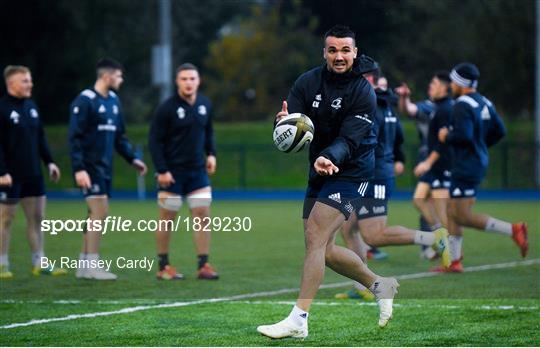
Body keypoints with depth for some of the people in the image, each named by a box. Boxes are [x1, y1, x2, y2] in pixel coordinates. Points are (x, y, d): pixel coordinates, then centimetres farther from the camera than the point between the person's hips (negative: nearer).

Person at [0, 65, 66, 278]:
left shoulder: (31, 106, 11)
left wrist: (49, 162, 12)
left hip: (33, 174, 7)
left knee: (36, 217, 7)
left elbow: (40, 138, 18)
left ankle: (39, 264, 12)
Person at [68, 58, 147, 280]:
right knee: (99, 211, -12)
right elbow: (75, 137, -15)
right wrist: (79, 169, -21)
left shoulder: (113, 100, 12)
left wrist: (132, 158, 13)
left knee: (98, 214, 9)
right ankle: (92, 266, -8)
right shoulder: (85, 101, -12)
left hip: (105, 168, 8)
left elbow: (119, 135, 21)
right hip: (90, 168, -8)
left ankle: (84, 265, 15)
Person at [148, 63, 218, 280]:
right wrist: (161, 170, -15)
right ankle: (163, 267, 11)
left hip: (197, 170, 5)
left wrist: (211, 154, 6)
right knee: (167, 219, 2)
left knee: (203, 214, -2)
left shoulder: (205, 105, 5)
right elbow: (154, 141, -11)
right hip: (172, 172, -5)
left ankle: (203, 265, 3)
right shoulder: (167, 108, -12)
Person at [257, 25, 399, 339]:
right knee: (323, 249, 10)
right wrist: (285, 123, -34)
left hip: (350, 172, -7)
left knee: (314, 237, -18)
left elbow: (349, 139, -23)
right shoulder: (308, 82, -2)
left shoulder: (364, 92, -15)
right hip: (319, 172, 7)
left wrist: (328, 158, -43)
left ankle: (298, 320, -20)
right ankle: (380, 285, 32)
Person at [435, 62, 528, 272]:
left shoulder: (462, 105, -16)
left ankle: (513, 230, -13)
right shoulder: (484, 103, 12)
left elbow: (463, 135, -26)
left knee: (462, 216, -8)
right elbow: (499, 131, 14)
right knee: (452, 212, 14)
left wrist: (446, 137, -8)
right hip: (479, 161, 10)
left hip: (467, 166, -10)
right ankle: (454, 261, 15)